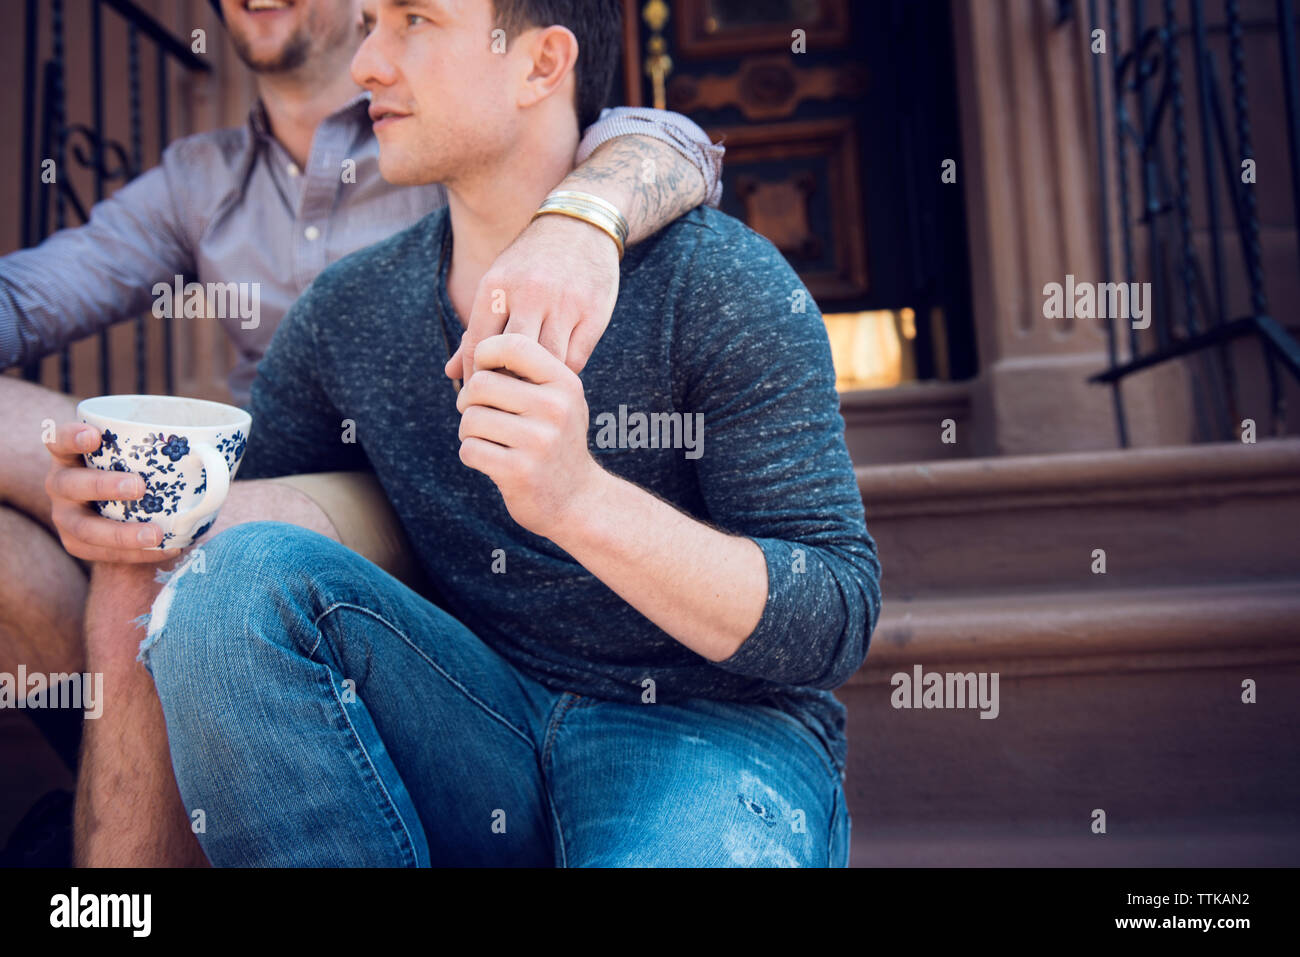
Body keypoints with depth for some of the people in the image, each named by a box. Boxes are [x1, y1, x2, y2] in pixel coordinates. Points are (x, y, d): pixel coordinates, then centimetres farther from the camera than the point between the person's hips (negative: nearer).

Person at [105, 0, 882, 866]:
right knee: (242, 570, -17)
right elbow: (228, 518, 14)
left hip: (711, 731, -4)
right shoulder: (345, 313, 5)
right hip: (492, 744, 5)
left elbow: (836, 622, -14)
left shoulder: (719, 284, -10)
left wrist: (582, 499, -29)